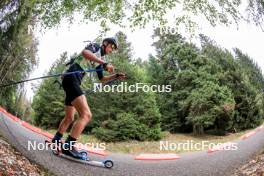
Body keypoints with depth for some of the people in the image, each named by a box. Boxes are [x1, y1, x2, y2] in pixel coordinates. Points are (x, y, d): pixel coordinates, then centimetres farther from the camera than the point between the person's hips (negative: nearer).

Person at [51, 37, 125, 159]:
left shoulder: (99, 59, 24)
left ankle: (56, 140, 38)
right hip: (71, 79, -10)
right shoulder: (95, 46, 2)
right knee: (86, 115, -21)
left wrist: (116, 76, 18)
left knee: (69, 118, 21)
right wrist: (105, 63, -26)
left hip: (74, 82, 10)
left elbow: (102, 79, 32)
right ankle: (68, 146, -23)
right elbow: (85, 52, -23)